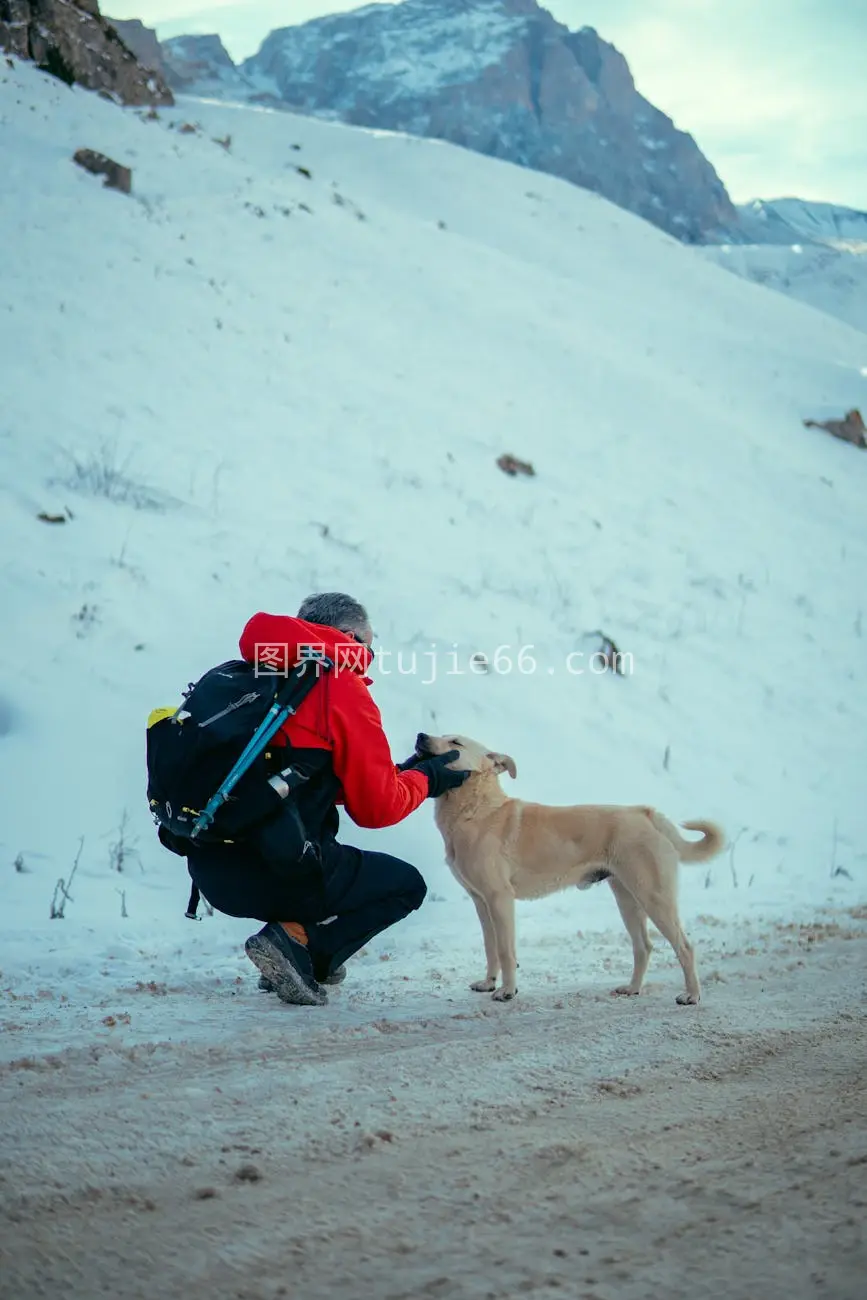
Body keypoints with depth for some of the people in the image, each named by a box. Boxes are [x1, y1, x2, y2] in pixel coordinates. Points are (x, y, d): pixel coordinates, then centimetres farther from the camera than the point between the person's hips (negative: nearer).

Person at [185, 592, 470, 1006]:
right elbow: (376, 806, -3)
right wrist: (425, 779, 16)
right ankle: (299, 942, -6)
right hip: (274, 872, -8)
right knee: (406, 885, 14)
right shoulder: (343, 688, -6)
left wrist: (402, 770, 28)